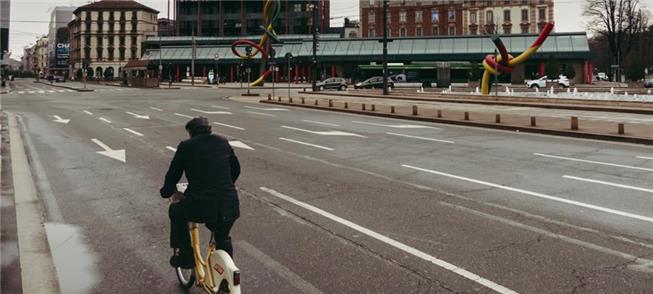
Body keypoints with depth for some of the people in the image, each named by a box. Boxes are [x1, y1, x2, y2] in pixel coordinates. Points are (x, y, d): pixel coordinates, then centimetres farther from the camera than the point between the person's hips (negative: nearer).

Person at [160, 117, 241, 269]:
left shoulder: (186, 146, 4)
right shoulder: (223, 142, 13)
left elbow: (173, 175, 10)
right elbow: (236, 169, 24)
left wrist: (166, 191, 30)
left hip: (200, 207, -4)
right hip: (229, 207, 4)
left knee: (175, 211, 30)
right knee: (223, 240, 32)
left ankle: (186, 255, 30)